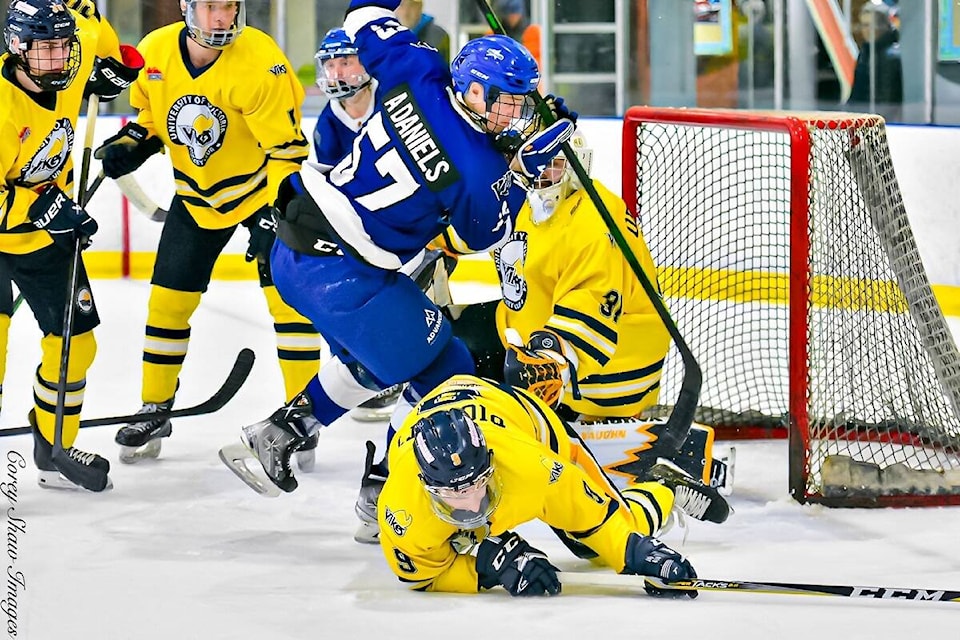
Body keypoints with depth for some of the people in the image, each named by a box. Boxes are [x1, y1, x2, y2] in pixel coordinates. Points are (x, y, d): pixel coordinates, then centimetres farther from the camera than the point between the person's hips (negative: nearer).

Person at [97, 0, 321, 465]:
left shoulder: (259, 61, -27)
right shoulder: (155, 52, -13)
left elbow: (286, 147, -24)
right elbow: (148, 114, 8)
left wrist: (277, 215, -29)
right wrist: (130, 145, -10)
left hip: (263, 187, -4)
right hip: (197, 195, 4)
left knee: (287, 296, -13)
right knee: (168, 300, 5)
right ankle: (154, 411, 21)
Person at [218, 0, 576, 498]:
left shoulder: (419, 72, -3)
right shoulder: (475, 166, -18)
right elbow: (481, 236, 1)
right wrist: (521, 168, -2)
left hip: (295, 246, 9)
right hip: (339, 276, -9)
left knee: (368, 362, 29)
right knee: (441, 372, 3)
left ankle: (271, 438, 33)